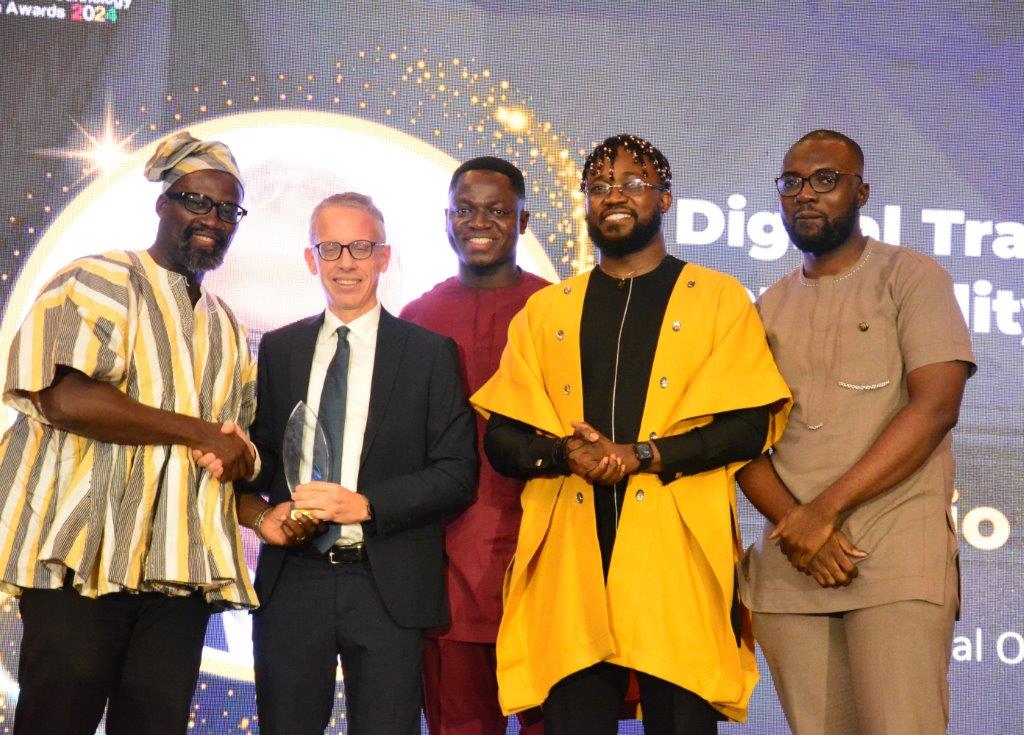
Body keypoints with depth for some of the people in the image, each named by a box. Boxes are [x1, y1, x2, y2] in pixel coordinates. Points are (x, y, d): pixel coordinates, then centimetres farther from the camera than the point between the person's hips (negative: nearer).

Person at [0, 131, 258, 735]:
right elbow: (64, 397, -17)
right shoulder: (98, 282, -1)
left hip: (183, 572, 6)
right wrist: (201, 431, -13)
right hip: (84, 561, -6)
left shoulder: (227, 329, 21)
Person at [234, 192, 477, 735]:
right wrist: (259, 514, -7)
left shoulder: (430, 353, 2)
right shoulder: (278, 349, 11)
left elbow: (457, 474, -3)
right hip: (291, 583, 2)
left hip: (389, 589, -2)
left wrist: (364, 504, -15)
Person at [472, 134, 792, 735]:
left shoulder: (718, 298, 8)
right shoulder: (545, 311, 17)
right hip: (569, 560, 2)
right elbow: (501, 438, 11)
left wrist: (641, 454, -13)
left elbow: (749, 425, -3)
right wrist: (564, 453, -10)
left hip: (676, 556, -2)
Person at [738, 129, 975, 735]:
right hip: (791, 565, 4)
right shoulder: (770, 308, 16)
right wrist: (793, 524, -9)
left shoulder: (910, 276, 3)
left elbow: (936, 405, -10)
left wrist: (825, 509, -14)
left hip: (898, 560, -4)